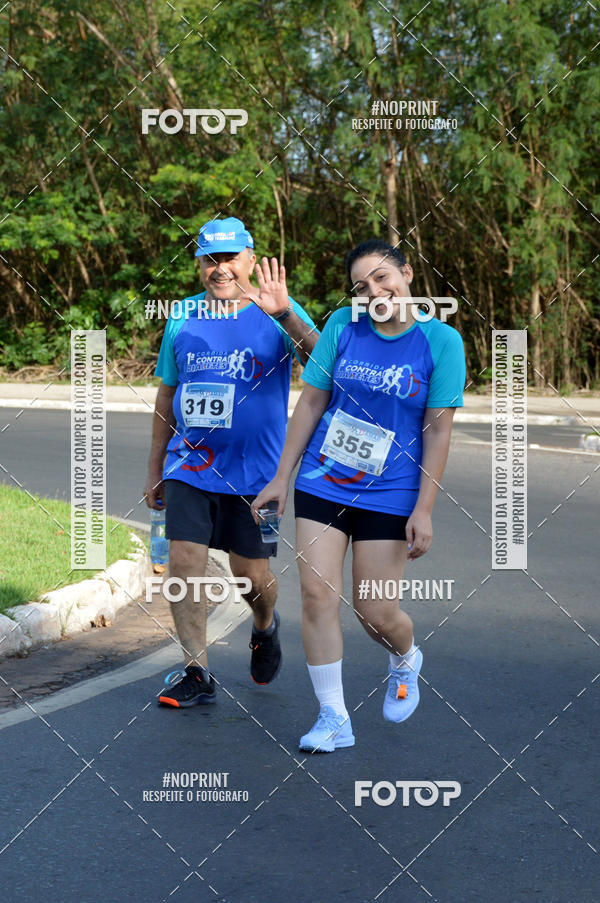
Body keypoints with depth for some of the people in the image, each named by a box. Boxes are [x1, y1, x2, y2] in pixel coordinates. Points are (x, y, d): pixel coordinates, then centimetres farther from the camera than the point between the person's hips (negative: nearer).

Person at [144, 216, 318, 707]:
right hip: (190, 466, 3)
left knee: (251, 575, 5)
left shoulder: (277, 315, -5)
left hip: (255, 470, -3)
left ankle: (266, 628, 40)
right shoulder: (183, 317, 6)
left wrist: (285, 315, -41)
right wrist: (156, 469, 18)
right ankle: (198, 675, 2)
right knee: (184, 566, -7)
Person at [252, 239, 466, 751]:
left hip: (389, 495, -2)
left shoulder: (441, 340, -7)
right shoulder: (342, 326, 0)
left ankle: (405, 661, 36)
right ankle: (334, 719, 5)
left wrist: (424, 510, -10)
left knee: (375, 612, 0)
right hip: (322, 483, 3)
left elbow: (438, 430, -7)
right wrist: (282, 478, 6)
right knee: (317, 594, -6)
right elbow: (311, 402, 7)